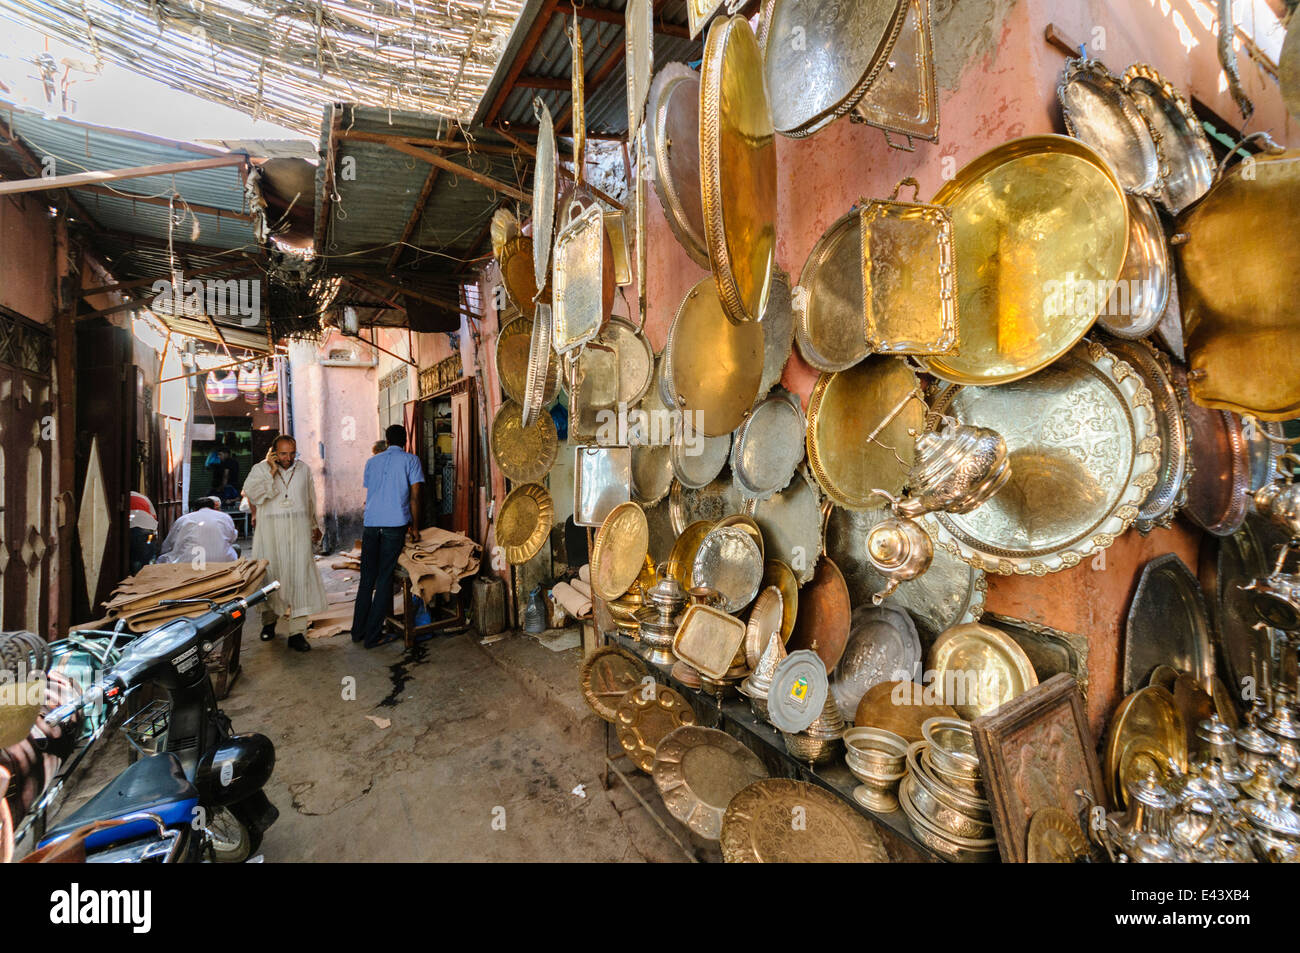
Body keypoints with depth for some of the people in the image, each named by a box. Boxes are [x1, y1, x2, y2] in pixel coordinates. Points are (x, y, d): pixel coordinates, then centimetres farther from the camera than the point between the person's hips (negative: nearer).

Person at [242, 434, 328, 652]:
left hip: (298, 530, 1)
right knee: (270, 575, 7)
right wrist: (272, 471, -18)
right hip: (270, 531, -1)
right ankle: (269, 620, 31)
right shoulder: (260, 469, 1)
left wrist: (315, 526, 20)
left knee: (299, 576, -6)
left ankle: (297, 632, -5)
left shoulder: (303, 469, 9)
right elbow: (250, 492, -16)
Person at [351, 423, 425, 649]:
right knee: (385, 579, 1)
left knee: (367, 579, 13)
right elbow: (414, 497, -2)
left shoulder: (372, 461, 17)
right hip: (395, 524, -4)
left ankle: (358, 631, 21)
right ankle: (373, 635, 5)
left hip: (370, 524, 4)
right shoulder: (410, 460, 3)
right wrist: (414, 528, 6)